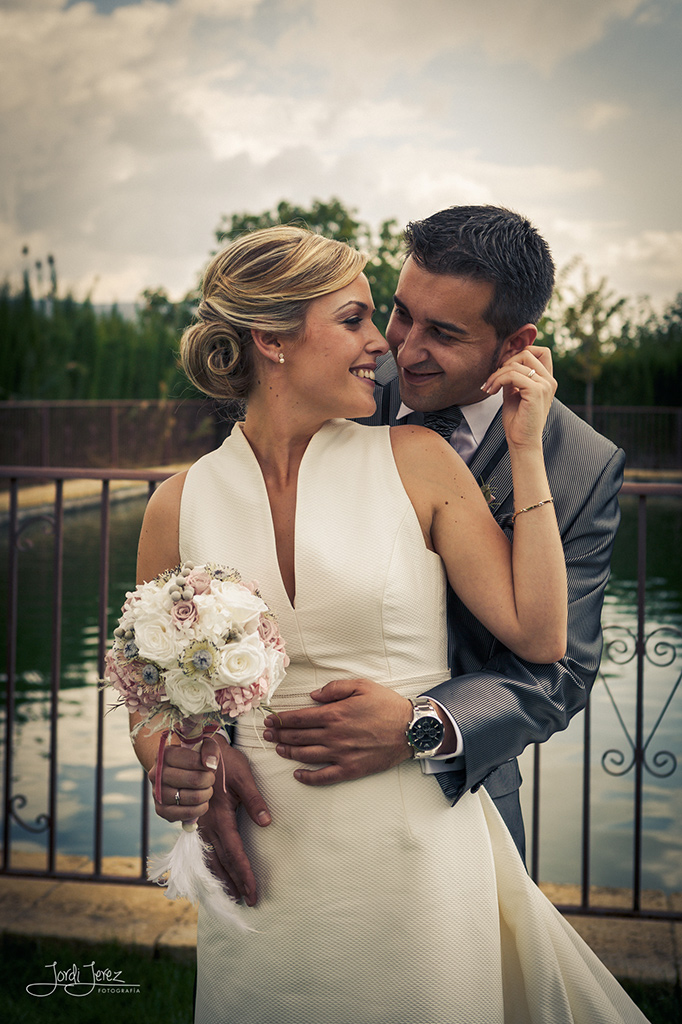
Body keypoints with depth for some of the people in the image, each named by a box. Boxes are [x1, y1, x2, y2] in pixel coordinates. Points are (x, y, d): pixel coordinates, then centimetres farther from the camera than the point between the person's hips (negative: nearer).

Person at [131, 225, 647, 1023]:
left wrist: (525, 452, -8)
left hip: (418, 851, 0)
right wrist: (172, 766, -13)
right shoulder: (180, 506, -2)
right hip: (264, 862, 1)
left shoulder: (416, 461, -4)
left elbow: (538, 636, -8)